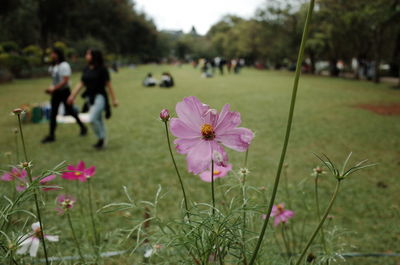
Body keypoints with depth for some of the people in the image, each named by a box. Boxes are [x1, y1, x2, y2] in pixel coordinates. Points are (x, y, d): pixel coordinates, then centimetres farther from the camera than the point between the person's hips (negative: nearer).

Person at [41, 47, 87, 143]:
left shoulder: (64, 66, -15)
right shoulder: (53, 66, 11)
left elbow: (65, 81, -22)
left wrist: (53, 88, -24)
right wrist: (51, 89, 4)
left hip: (64, 91, -8)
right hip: (56, 92, 8)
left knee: (70, 111, 2)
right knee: (53, 113, 5)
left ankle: (82, 127, 21)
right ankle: (51, 135, 10)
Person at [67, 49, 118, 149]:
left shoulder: (102, 69, -10)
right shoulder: (86, 69, 8)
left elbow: (108, 84, -8)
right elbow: (81, 84, 11)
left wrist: (114, 99, -7)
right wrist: (72, 95, 5)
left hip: (100, 97, -6)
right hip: (90, 97, 6)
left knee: (92, 118, -18)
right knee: (98, 120, 14)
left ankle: (101, 138, 2)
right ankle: (102, 141, 24)